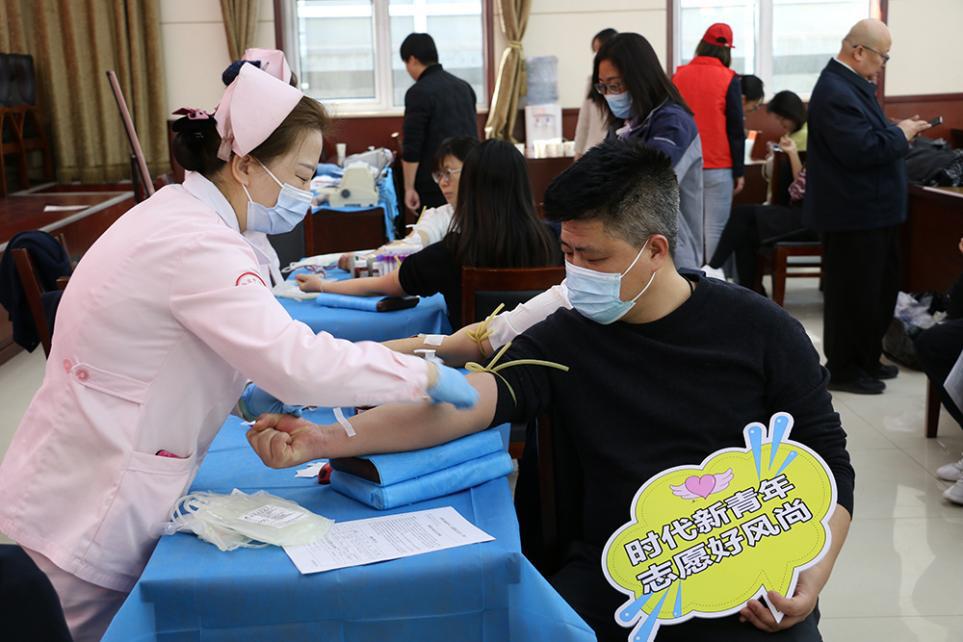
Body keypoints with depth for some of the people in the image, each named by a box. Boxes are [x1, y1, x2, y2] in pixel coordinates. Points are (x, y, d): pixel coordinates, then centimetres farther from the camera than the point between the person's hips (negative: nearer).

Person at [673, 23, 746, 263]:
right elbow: (736, 129, -4)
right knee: (715, 229, -1)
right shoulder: (728, 79, -5)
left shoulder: (678, 76, 4)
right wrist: (739, 170, 2)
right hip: (718, 167, -3)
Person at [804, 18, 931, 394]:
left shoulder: (852, 84, 12)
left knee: (879, 289, 19)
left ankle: (867, 360, 31)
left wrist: (898, 132, 5)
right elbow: (861, 149, -28)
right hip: (854, 213, -11)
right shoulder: (835, 92, -22)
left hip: (872, 210, 11)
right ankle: (843, 370, 14)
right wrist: (900, 134, -13)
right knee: (853, 293, 1)